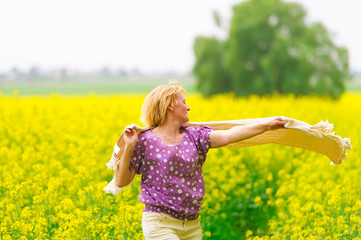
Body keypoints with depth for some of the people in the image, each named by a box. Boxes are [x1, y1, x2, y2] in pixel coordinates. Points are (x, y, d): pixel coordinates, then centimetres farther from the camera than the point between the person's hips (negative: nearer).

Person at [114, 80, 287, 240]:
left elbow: (228, 135, -5)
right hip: (160, 224, -5)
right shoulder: (145, 141, -3)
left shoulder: (194, 136, 7)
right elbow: (121, 182, -5)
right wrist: (128, 148, -17)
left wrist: (267, 125, -12)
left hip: (192, 224, 6)